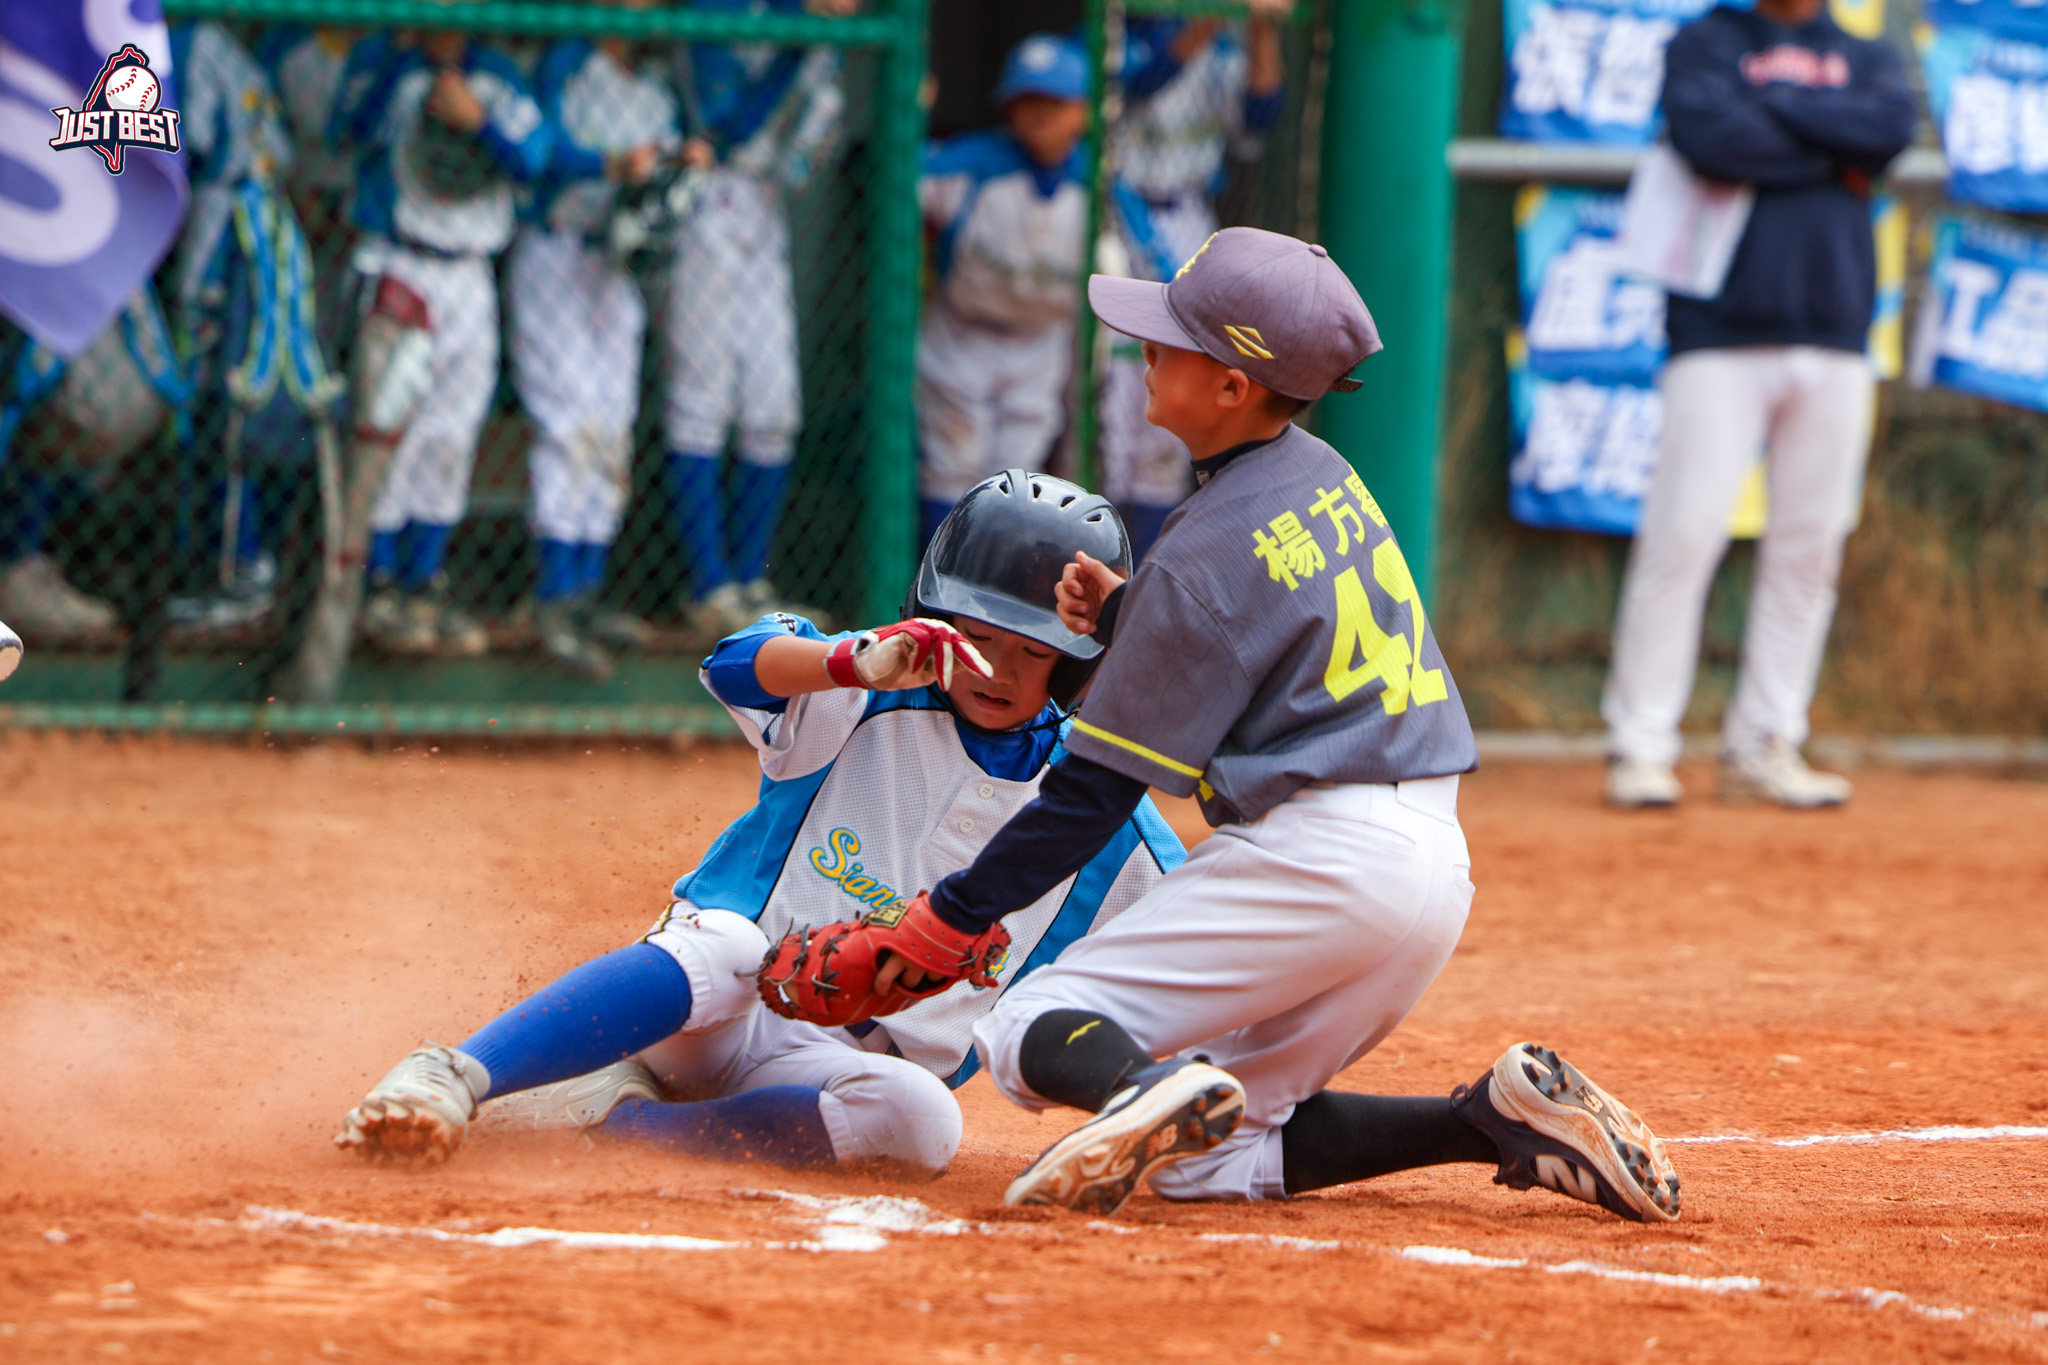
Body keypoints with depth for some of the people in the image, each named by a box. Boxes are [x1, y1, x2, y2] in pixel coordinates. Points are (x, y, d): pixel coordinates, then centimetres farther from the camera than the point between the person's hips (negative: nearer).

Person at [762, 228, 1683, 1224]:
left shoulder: (1208, 554, -13)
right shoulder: (1326, 479, 13)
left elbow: (1098, 786, -9)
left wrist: (950, 914, 0)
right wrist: (1121, 611, 10)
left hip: (1320, 861, -9)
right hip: (1436, 865, 9)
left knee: (1028, 1032, -4)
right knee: (1210, 1160, 15)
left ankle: (1145, 1087, -39)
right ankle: (1506, 1119, 3)